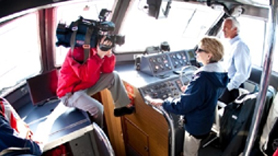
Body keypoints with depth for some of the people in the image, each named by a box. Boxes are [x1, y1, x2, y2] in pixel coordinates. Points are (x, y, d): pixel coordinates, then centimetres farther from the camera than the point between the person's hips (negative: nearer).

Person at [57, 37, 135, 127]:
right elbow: (85, 75, -37)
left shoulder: (95, 48, -1)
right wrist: (99, 55, -38)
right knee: (97, 108, -30)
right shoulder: (77, 50, -24)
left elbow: (108, 70, -2)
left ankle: (122, 107, 9)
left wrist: (108, 54, -19)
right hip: (70, 92, -8)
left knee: (113, 76, 1)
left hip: (87, 86, 8)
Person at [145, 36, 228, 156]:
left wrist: (161, 103, -19)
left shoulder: (203, 78, -35)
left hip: (196, 124, -8)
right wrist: (190, 90, 11)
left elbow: (182, 106, -31)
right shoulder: (218, 72, -7)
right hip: (206, 120, 8)